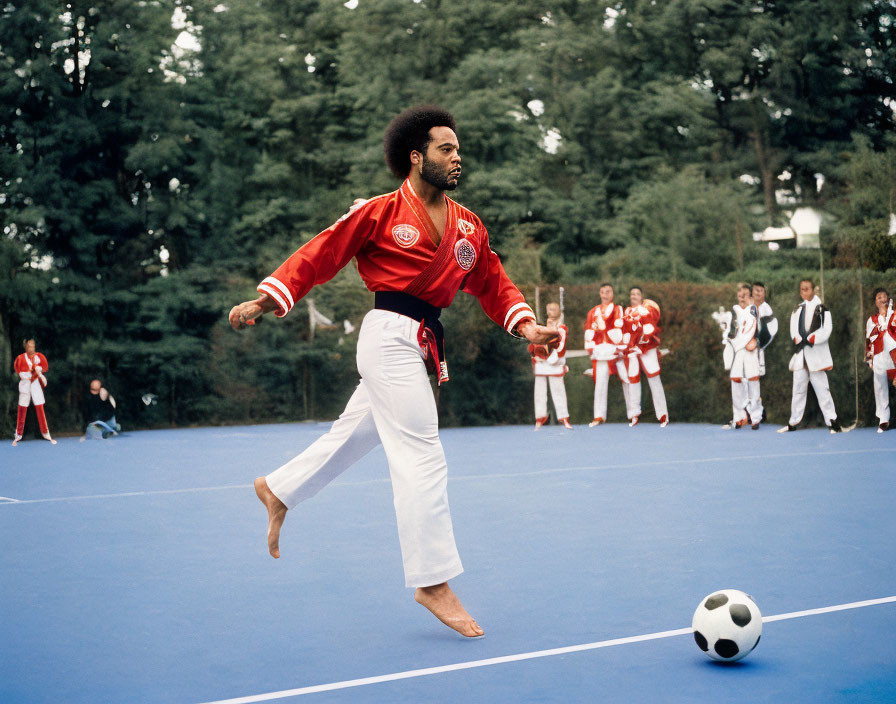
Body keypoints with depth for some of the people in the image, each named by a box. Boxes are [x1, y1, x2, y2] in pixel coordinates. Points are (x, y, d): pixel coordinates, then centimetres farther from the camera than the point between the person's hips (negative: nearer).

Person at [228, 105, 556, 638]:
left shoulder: (469, 226, 12)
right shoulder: (381, 212, -8)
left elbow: (494, 283, 14)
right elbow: (319, 256, -5)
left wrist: (526, 325, -2)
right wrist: (264, 302, -8)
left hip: (421, 348, 8)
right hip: (389, 338, -8)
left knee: (355, 434, 21)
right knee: (422, 457, -10)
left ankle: (278, 491, 43)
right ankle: (434, 582, -4)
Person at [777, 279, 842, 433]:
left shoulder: (822, 308, 0)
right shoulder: (797, 309, 15)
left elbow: (826, 330, -8)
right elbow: (793, 329, 8)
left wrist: (809, 339, -13)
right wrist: (799, 341, -10)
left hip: (816, 353, -5)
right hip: (800, 352, 5)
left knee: (822, 388, -9)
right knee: (798, 388, 9)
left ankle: (832, 421, -7)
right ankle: (793, 422, 14)